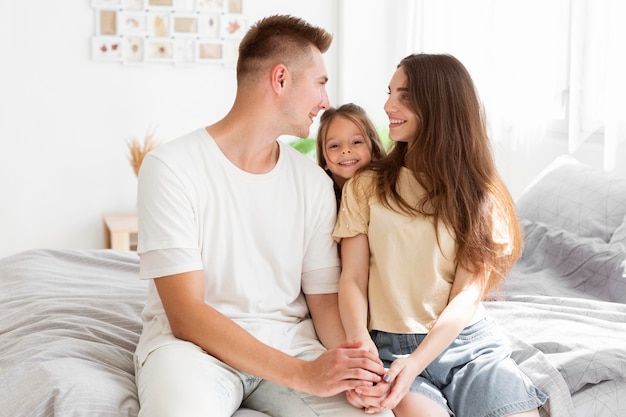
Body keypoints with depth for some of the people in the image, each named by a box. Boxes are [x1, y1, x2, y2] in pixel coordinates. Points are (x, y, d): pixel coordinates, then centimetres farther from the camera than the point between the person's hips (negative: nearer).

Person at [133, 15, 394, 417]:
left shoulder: (315, 183, 5)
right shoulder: (171, 167, -11)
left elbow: (324, 299, 5)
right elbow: (186, 315, -17)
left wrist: (353, 366, -18)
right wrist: (302, 374, -26)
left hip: (289, 340, 4)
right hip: (193, 342, -3)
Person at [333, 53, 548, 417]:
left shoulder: (478, 194, 6)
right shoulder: (366, 186, 6)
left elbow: (467, 295, -2)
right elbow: (353, 278, -1)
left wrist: (416, 362, -18)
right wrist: (361, 343, -21)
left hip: (470, 342, 2)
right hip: (391, 346, -2)